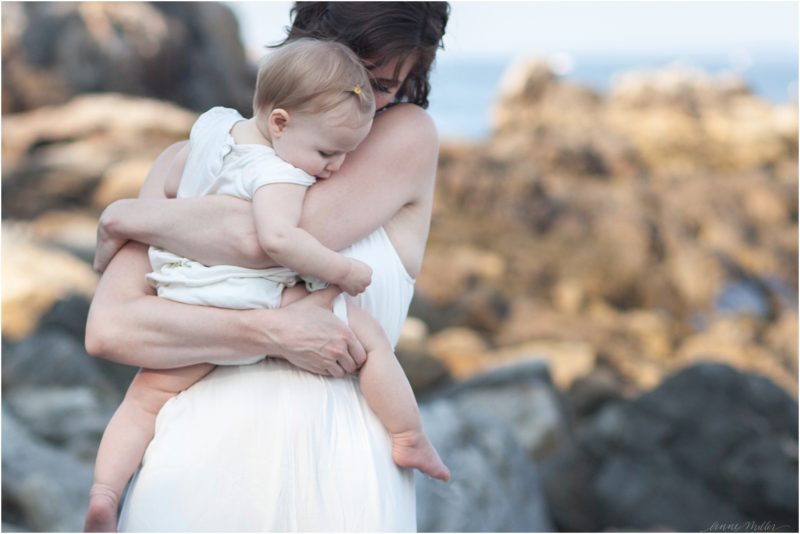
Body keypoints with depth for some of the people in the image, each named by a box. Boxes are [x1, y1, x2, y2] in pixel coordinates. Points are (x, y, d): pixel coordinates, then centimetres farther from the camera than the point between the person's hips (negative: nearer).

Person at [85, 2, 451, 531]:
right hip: (193, 463, 2)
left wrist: (128, 216, 1)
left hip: (334, 473, -2)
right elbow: (108, 329, -6)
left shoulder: (410, 136, -2)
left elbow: (261, 238, -14)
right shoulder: (189, 162, 6)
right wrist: (274, 332, -17)